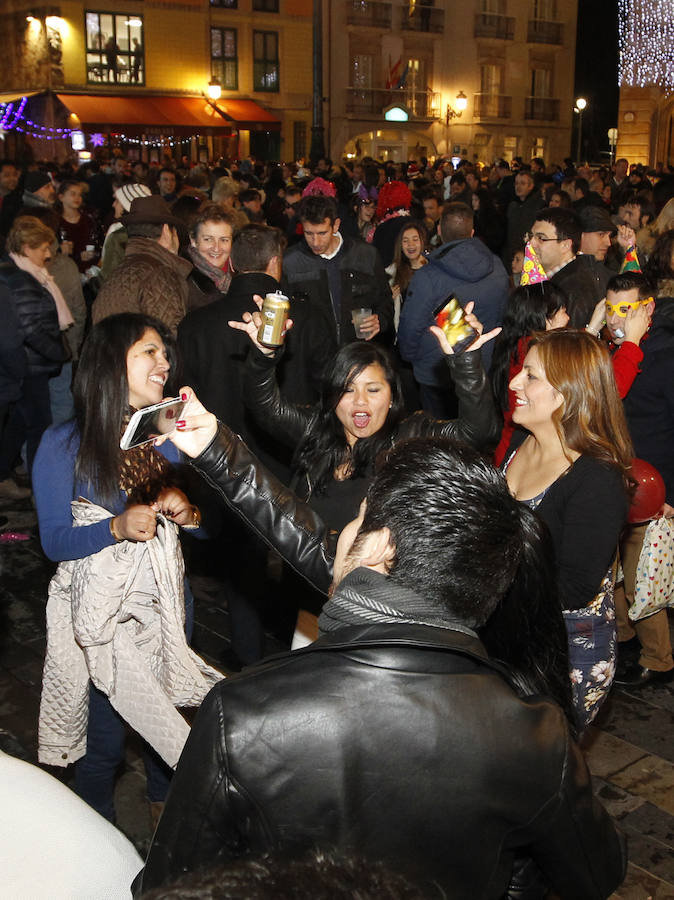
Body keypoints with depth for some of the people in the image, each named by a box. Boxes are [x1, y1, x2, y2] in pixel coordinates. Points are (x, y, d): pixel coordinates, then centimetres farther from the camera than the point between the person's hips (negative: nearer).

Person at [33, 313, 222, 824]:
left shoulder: (169, 437, 0)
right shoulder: (63, 445, -11)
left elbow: (206, 526, 5)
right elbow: (54, 541, -13)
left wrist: (188, 512, -18)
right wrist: (118, 528, -29)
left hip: (166, 608, 4)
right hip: (100, 614, -4)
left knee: (164, 717, 20)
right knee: (105, 738, 7)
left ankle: (164, 807, 49)